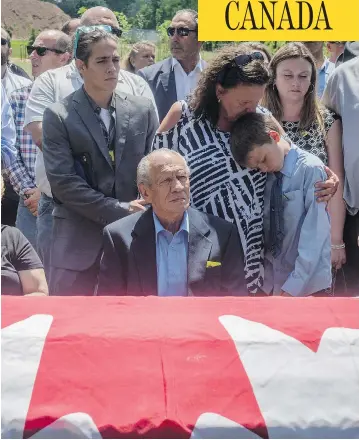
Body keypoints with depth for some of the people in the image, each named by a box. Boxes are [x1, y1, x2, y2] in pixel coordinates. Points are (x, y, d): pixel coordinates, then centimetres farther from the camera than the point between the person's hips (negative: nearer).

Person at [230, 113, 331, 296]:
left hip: (307, 281, -5)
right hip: (270, 278, 5)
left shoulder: (310, 169, -12)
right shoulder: (264, 176, 4)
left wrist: (294, 285, -18)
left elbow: (314, 233, -16)